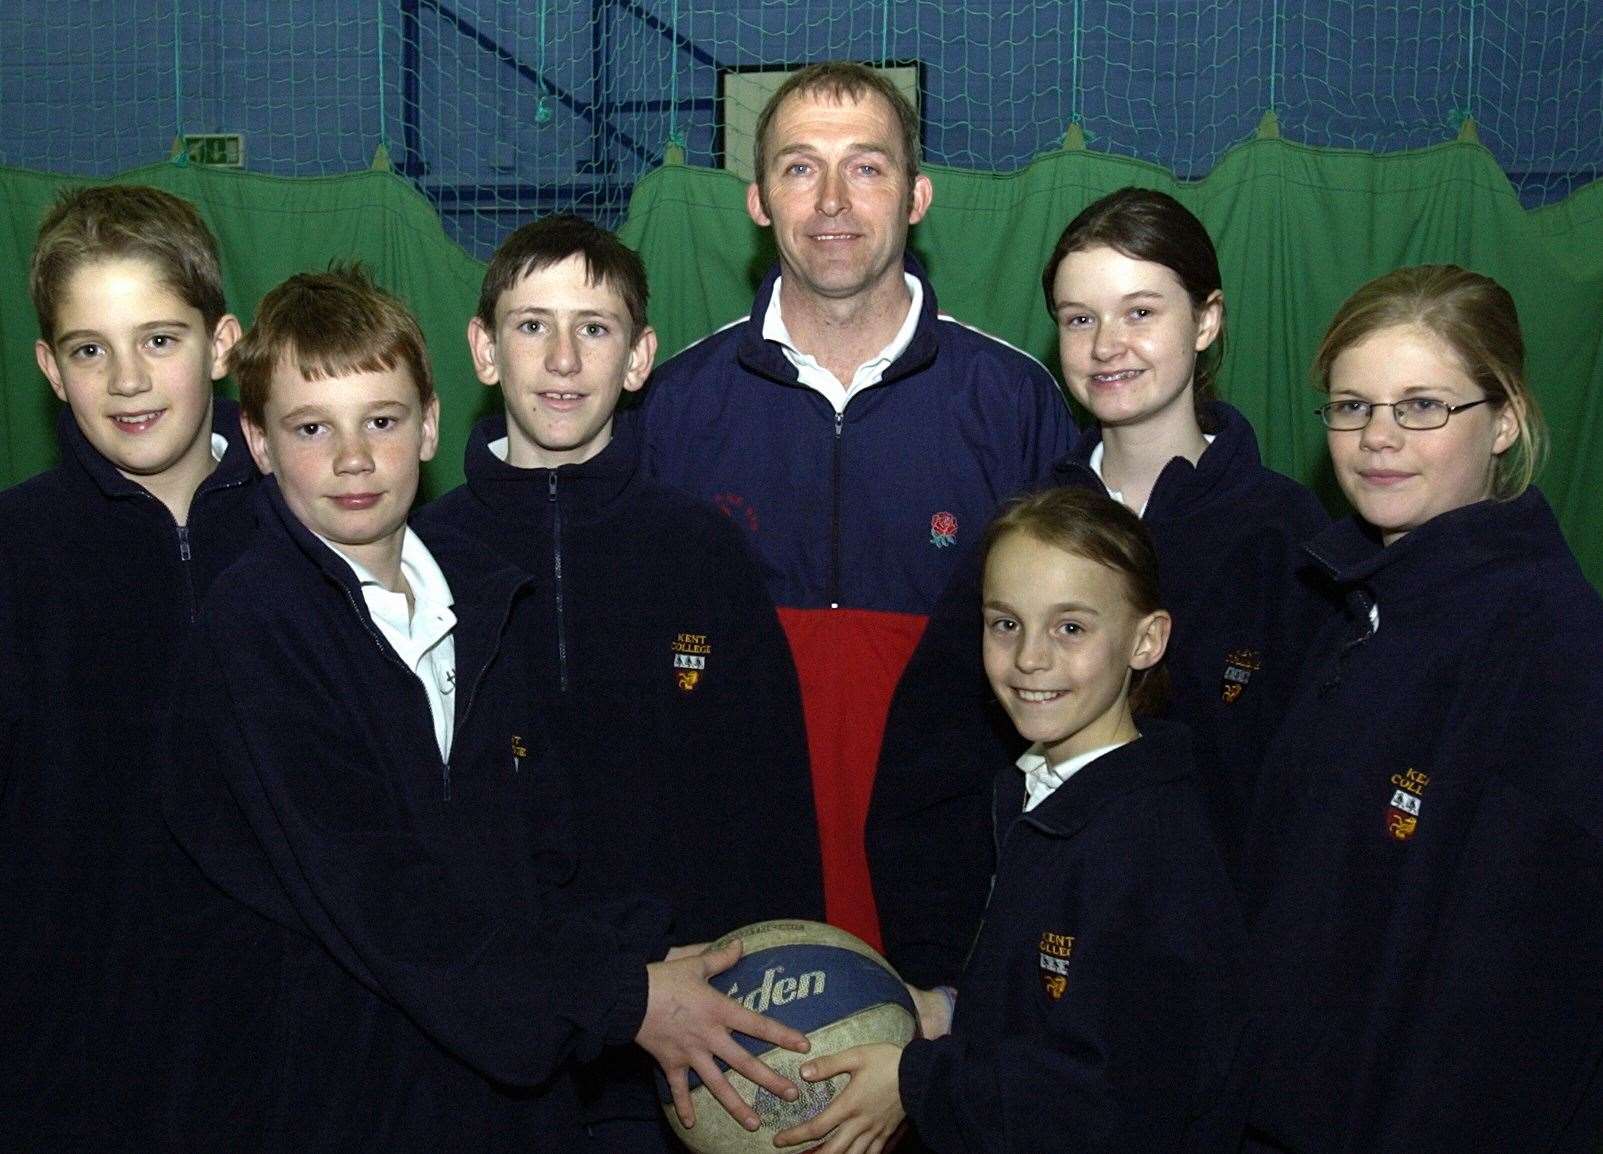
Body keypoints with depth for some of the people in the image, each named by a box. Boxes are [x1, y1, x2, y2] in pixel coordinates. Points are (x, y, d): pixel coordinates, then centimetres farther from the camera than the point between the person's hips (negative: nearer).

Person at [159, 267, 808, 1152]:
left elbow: (542, 847, 5)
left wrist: (638, 959, -13)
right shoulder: (252, 622, -14)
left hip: (502, 1063, 5)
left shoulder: (477, 593, 6)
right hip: (311, 1080, -5)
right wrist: (617, 997, -20)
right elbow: (366, 890, -21)